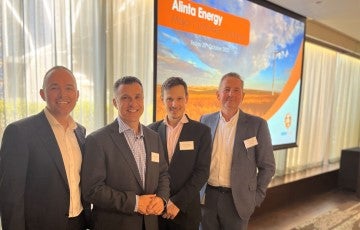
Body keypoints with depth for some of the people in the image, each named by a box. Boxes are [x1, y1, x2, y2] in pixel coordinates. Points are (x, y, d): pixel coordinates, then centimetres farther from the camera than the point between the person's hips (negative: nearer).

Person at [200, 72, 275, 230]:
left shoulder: (257, 125, -8)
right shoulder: (205, 121, 0)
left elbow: (267, 166, -2)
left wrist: (256, 197, -3)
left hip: (237, 199, -2)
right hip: (206, 196, 2)